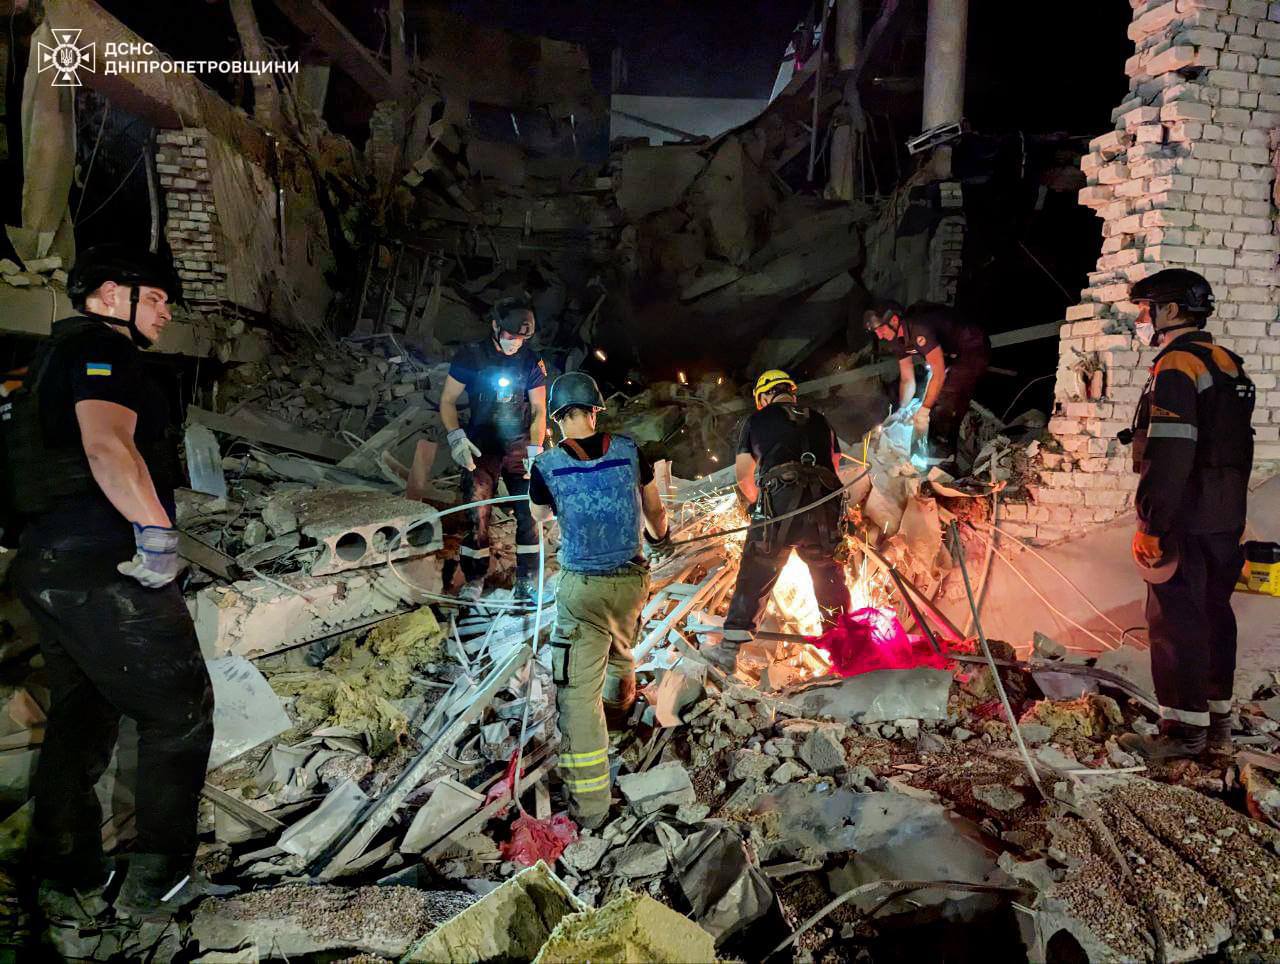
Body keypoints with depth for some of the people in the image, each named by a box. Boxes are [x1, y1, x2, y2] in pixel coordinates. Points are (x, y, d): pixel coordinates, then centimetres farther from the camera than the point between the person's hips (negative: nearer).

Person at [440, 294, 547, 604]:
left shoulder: (531, 361, 0)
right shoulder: (470, 356, -4)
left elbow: (539, 410, 2)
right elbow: (448, 400, 2)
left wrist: (534, 450, -9)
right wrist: (456, 436, -13)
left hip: (519, 447, 1)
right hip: (481, 447, -1)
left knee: (528, 514, -4)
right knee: (477, 514, -5)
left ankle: (526, 582, 8)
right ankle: (474, 580, 10)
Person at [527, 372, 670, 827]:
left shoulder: (546, 465, -11)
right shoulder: (629, 450, -6)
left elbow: (540, 516, 10)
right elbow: (654, 510, 8)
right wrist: (660, 539, 29)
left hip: (582, 587, -3)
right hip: (632, 579, 3)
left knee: (578, 691, 2)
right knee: (620, 645, 33)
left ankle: (590, 804, 5)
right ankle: (621, 700, 64)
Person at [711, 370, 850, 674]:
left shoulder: (757, 421, 13)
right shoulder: (819, 421, 22)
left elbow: (743, 475, 10)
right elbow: (835, 467, 25)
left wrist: (757, 502, 27)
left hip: (779, 504, -3)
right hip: (824, 508, 3)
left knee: (754, 577, 4)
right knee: (828, 574, 23)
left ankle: (729, 648, 3)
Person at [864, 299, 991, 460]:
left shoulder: (919, 330, -34)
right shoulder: (897, 340, -4)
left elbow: (939, 374, -36)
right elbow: (907, 379, 3)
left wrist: (923, 411, -34)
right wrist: (901, 411, -4)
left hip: (974, 350, -9)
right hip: (952, 355, 10)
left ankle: (945, 456, -2)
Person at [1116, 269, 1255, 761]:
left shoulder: (1177, 365, -14)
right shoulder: (1228, 365, 17)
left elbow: (1169, 456, -23)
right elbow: (1237, 448, 19)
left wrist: (1151, 525, -21)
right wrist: (1230, 512, 22)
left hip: (1187, 519, -10)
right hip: (1226, 517, 10)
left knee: (1175, 619, -3)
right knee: (1214, 613, 15)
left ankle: (1183, 729, 3)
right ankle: (1217, 721, 25)